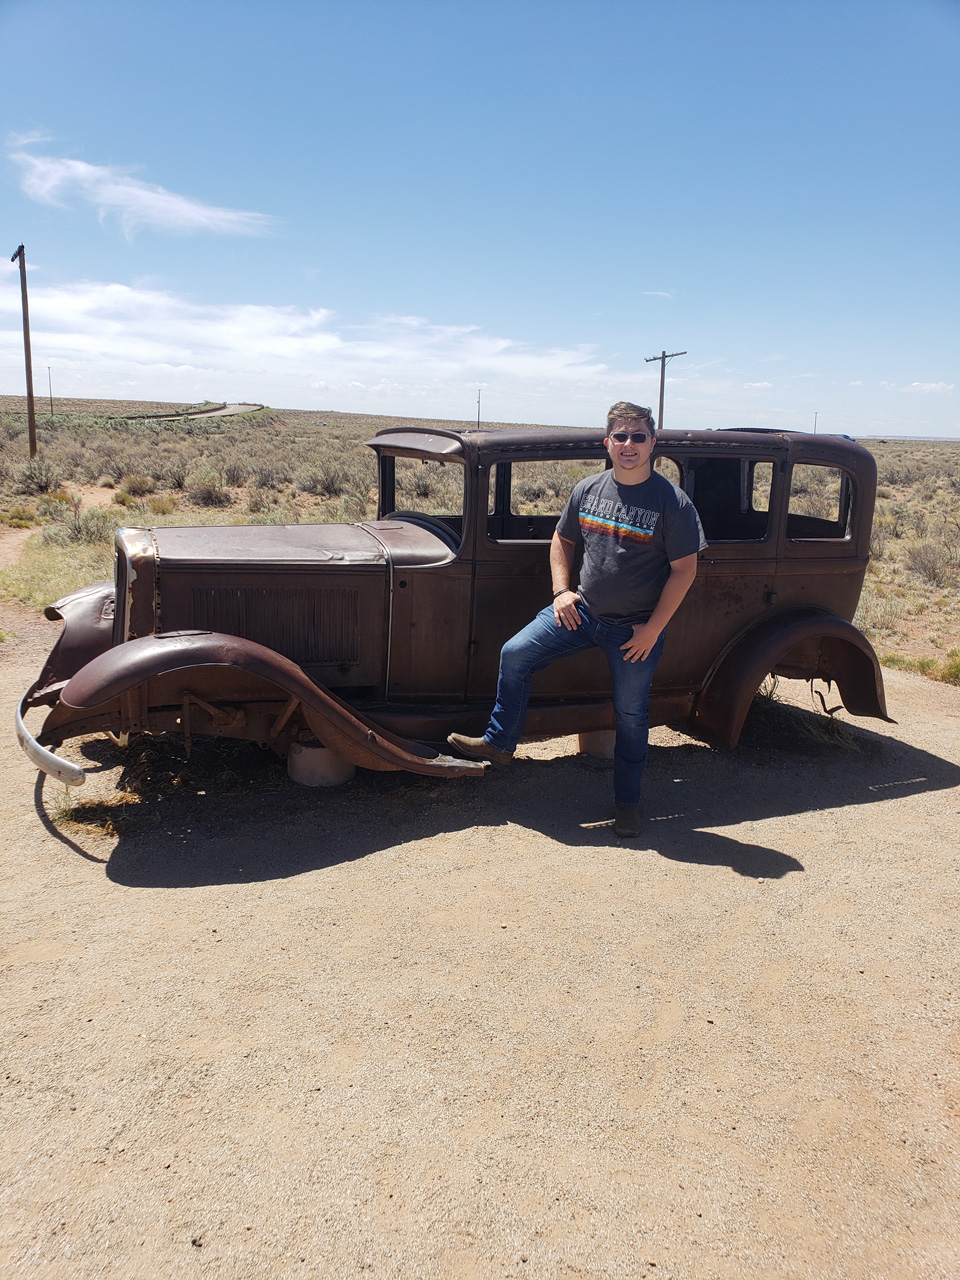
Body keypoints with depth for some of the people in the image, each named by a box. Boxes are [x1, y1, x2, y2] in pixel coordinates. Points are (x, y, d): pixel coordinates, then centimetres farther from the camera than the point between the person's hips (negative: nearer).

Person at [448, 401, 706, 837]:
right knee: (515, 653, -6)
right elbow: (563, 540, 14)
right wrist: (562, 591, 0)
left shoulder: (673, 502, -14)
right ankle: (498, 743, 11)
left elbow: (685, 569, -12)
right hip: (582, 609, 4)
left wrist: (653, 628, -15)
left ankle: (627, 801, 27)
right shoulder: (588, 489, 0)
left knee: (630, 714, 8)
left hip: (636, 628, -4)